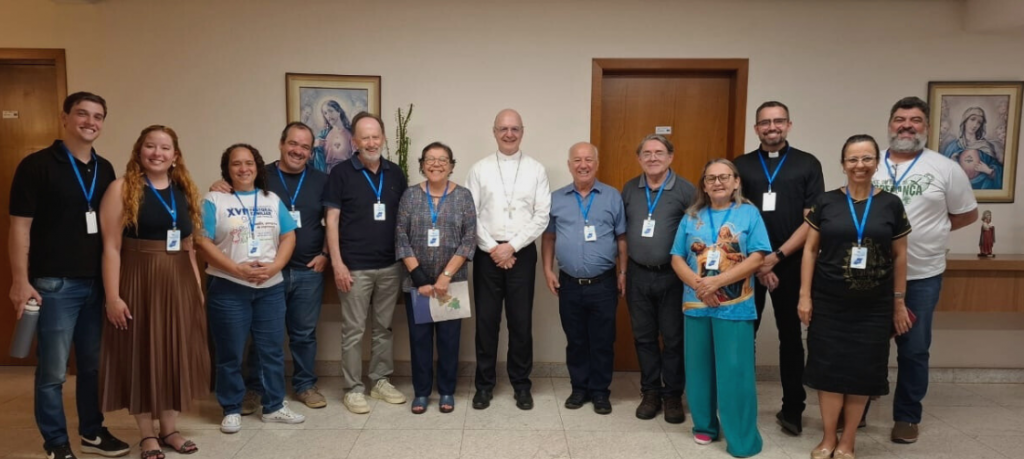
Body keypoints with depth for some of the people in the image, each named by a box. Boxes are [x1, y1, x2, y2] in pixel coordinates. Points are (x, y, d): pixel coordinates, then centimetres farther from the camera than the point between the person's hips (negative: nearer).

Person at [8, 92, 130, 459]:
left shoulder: (105, 169, 10)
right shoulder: (37, 165, -7)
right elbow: (20, 226, -8)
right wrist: (20, 281, -13)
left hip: (97, 282, 5)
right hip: (54, 284, -5)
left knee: (94, 365, 13)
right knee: (53, 371, 4)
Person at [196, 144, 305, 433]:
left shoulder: (272, 200, 11)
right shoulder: (214, 200, 0)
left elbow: (288, 237, 6)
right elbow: (203, 243, -9)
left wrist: (274, 266, -11)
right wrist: (237, 269, -17)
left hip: (271, 288, 3)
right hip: (228, 289, -3)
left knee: (272, 350, 9)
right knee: (230, 354, 5)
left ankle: (274, 407, 21)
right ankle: (231, 410, 19)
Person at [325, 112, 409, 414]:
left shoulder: (395, 173, 7)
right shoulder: (341, 173, -4)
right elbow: (332, 220, -6)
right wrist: (337, 263, -12)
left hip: (390, 266, 4)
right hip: (355, 267, -4)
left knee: (383, 327, 14)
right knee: (353, 330, 4)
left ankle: (381, 380, 26)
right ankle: (353, 388, 15)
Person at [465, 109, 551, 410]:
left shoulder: (536, 170, 3)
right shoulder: (479, 169, 3)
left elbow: (542, 216, -3)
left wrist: (512, 246, -10)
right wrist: (493, 248, -9)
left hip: (522, 254, 0)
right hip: (487, 254, 0)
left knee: (521, 321, 6)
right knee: (486, 321, 6)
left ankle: (521, 384, 21)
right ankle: (484, 384, 20)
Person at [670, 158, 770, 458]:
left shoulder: (749, 213, 0)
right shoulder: (691, 217, 9)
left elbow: (757, 258, -8)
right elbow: (677, 259, 6)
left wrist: (717, 281, -16)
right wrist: (697, 284, -12)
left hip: (735, 307, -3)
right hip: (696, 305, 3)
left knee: (734, 371, -2)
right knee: (699, 368, 10)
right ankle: (704, 425, 27)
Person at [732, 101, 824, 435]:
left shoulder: (808, 165, 2)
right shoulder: (741, 166, 5)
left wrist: (777, 256, -11)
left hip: (791, 265, -1)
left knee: (791, 336, 9)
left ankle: (793, 409, 19)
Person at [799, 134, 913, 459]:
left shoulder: (891, 205, 2)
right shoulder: (826, 203, 0)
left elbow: (899, 256, 6)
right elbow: (810, 250, 2)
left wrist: (899, 302, 5)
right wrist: (805, 295, -3)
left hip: (873, 306, 1)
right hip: (829, 304, -1)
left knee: (862, 371, 6)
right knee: (829, 369, 3)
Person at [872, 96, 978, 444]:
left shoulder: (944, 168, -2)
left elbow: (968, 214, 6)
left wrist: (930, 230, -2)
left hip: (921, 276, -1)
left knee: (913, 350, 10)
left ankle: (907, 417, 25)